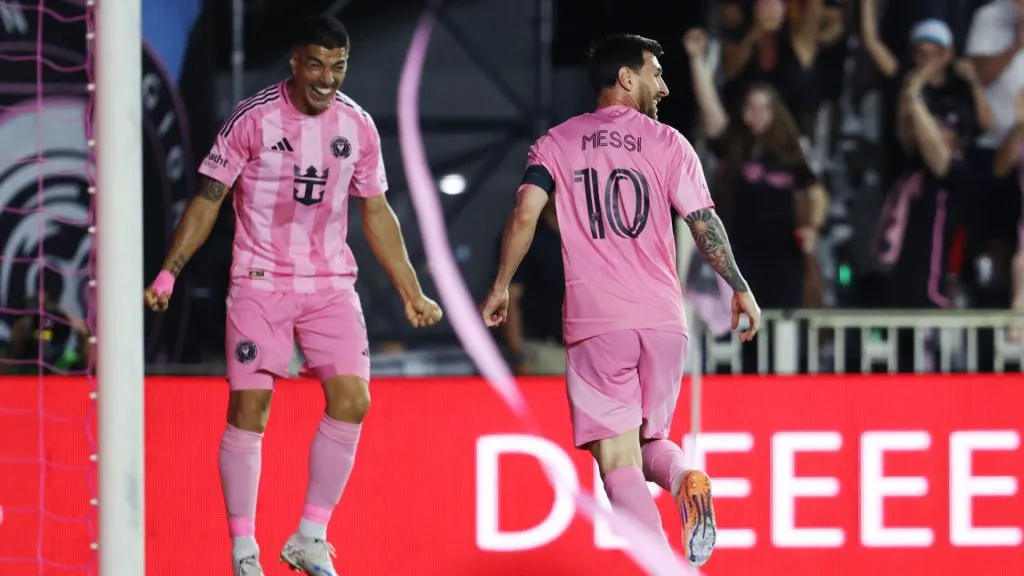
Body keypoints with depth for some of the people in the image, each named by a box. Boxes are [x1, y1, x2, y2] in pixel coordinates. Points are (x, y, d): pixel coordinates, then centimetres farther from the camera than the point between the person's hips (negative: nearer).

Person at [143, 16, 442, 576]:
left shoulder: (358, 125, 3)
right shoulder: (252, 118, -9)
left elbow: (376, 215, 13)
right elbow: (208, 199, -4)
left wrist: (411, 293, 13)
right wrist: (168, 273, -11)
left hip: (332, 284, 4)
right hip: (260, 281, -4)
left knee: (351, 401, -8)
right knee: (248, 408, -7)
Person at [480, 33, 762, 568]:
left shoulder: (556, 143, 7)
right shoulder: (666, 143, 5)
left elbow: (525, 214, -4)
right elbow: (705, 224, 1)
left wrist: (501, 285, 5)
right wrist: (740, 288, 10)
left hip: (594, 323, -1)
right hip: (663, 318, 1)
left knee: (618, 461, -3)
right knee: (650, 441, 20)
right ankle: (685, 481, -13)